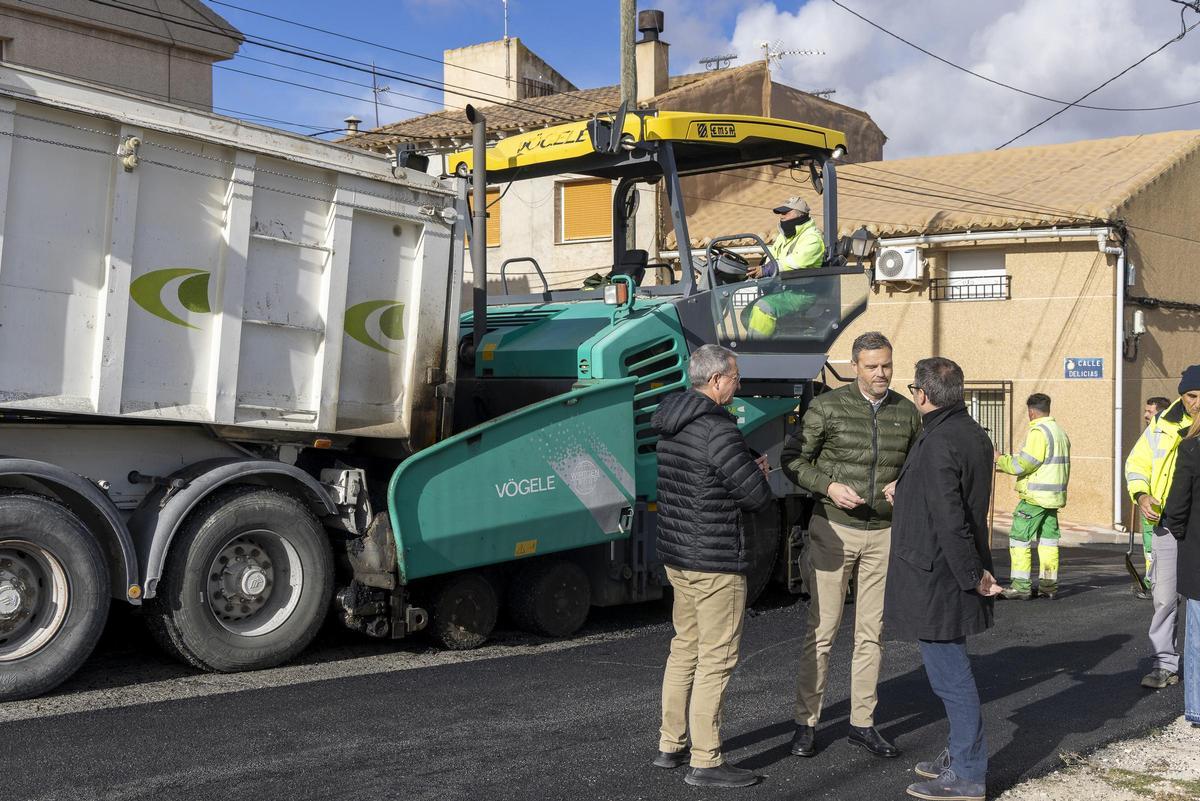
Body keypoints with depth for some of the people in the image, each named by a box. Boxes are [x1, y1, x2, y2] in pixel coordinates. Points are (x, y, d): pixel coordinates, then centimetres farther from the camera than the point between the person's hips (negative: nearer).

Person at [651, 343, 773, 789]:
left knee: (685, 648, 19)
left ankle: (670, 746, 27)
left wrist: (748, 468, 6)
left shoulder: (671, 425, 9)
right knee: (715, 659, -1)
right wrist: (759, 474, 4)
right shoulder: (717, 429, -20)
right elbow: (758, 496, -19)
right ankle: (705, 763, 5)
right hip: (714, 561, -9)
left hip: (676, 554, 9)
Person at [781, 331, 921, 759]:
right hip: (834, 530, -3)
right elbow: (793, 459, -3)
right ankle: (806, 723, 11)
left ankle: (862, 723, 20)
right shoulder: (827, 407, -8)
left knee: (871, 634, 9)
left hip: (883, 534, 4)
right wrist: (829, 487, -18)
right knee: (821, 631, 0)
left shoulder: (907, 412, 4)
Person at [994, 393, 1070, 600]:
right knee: (1048, 538, 11)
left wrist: (1000, 459, -5)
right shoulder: (1060, 431, 15)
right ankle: (1049, 585, 12)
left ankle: (1021, 585, -5)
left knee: (1020, 538, -3)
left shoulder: (1038, 432, -14)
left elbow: (1024, 464, -18)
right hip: (1054, 495, 9)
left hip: (1035, 495, -9)